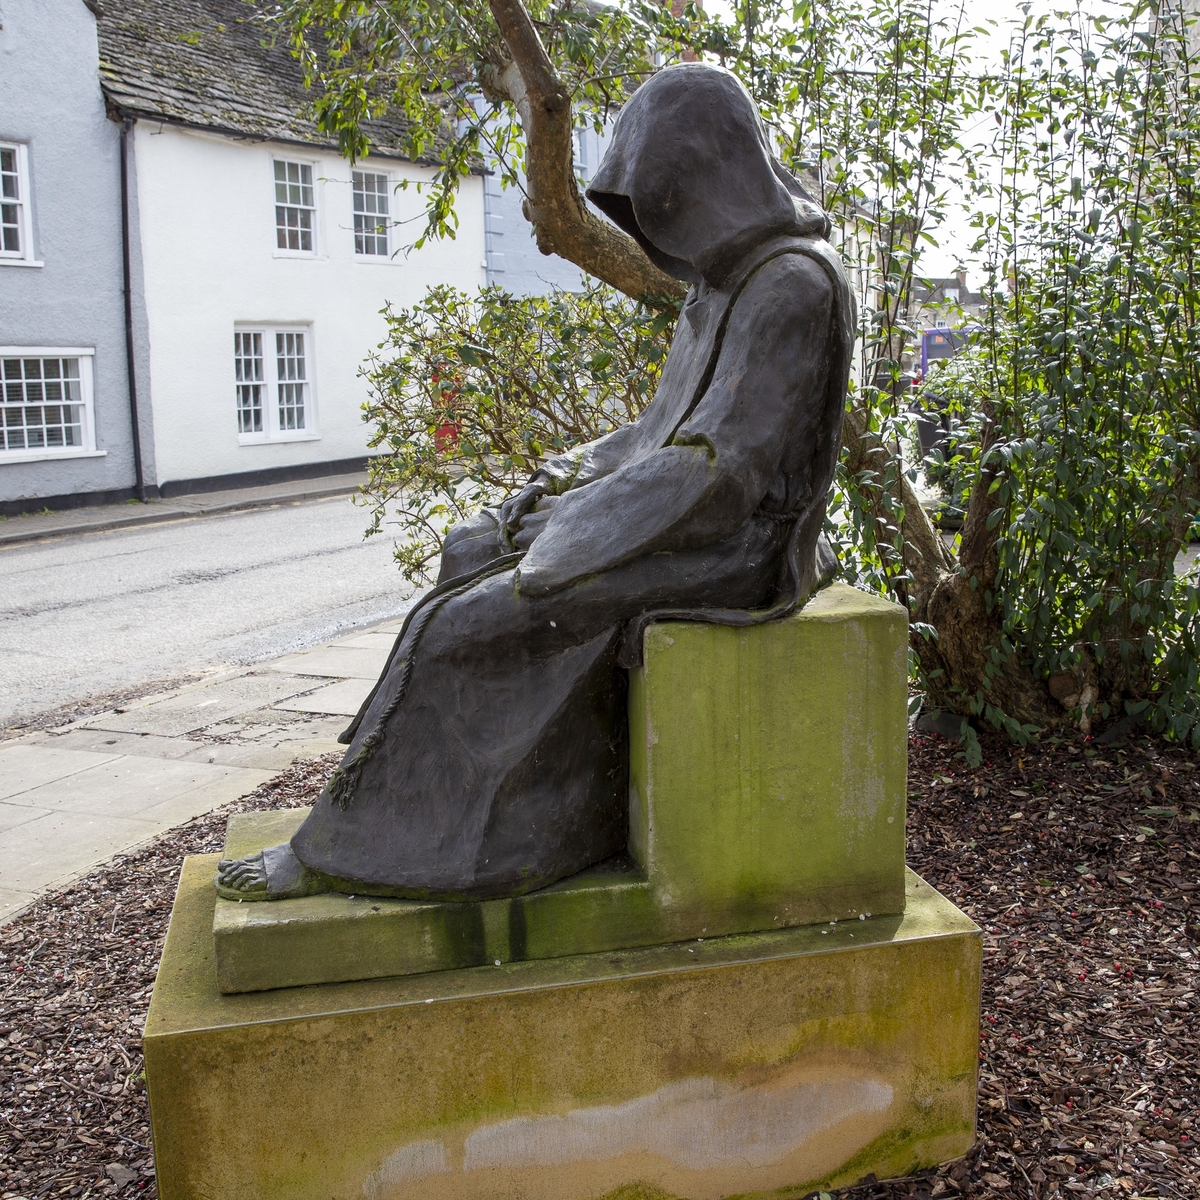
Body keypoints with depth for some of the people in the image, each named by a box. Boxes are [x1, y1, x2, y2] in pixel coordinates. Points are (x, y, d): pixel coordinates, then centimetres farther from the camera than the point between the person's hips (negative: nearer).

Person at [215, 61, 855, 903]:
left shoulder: (792, 286, -19)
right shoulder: (732, 278, 13)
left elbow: (717, 467, -24)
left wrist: (568, 528, -17)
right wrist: (568, 475, 5)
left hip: (727, 545, -10)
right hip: (683, 514, 10)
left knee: (460, 627, -15)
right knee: (471, 556, 9)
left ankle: (343, 852, 1)